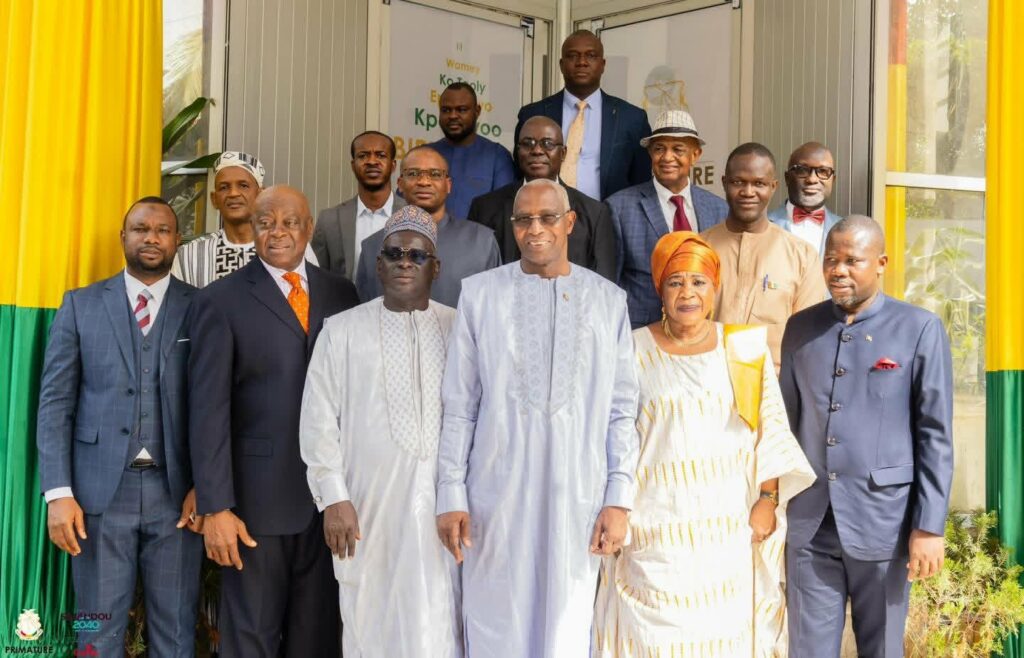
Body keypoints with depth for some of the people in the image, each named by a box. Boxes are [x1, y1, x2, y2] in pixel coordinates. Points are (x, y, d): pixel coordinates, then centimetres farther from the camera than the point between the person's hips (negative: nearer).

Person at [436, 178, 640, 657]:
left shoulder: (608, 300, 3)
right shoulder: (480, 293, 0)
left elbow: (622, 410, 4)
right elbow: (459, 405, 2)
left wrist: (618, 498, -1)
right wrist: (451, 494, -2)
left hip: (577, 496, 1)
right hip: (496, 493, 0)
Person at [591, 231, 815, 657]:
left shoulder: (746, 349, 4)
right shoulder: (634, 351, 1)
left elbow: (770, 432, 6)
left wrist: (768, 499, -1)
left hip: (729, 529, 1)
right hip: (657, 531, -1)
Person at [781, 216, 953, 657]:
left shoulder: (919, 329, -4)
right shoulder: (800, 328, 8)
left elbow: (935, 434, -5)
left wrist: (929, 525, -8)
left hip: (883, 520, -3)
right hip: (808, 522, 3)